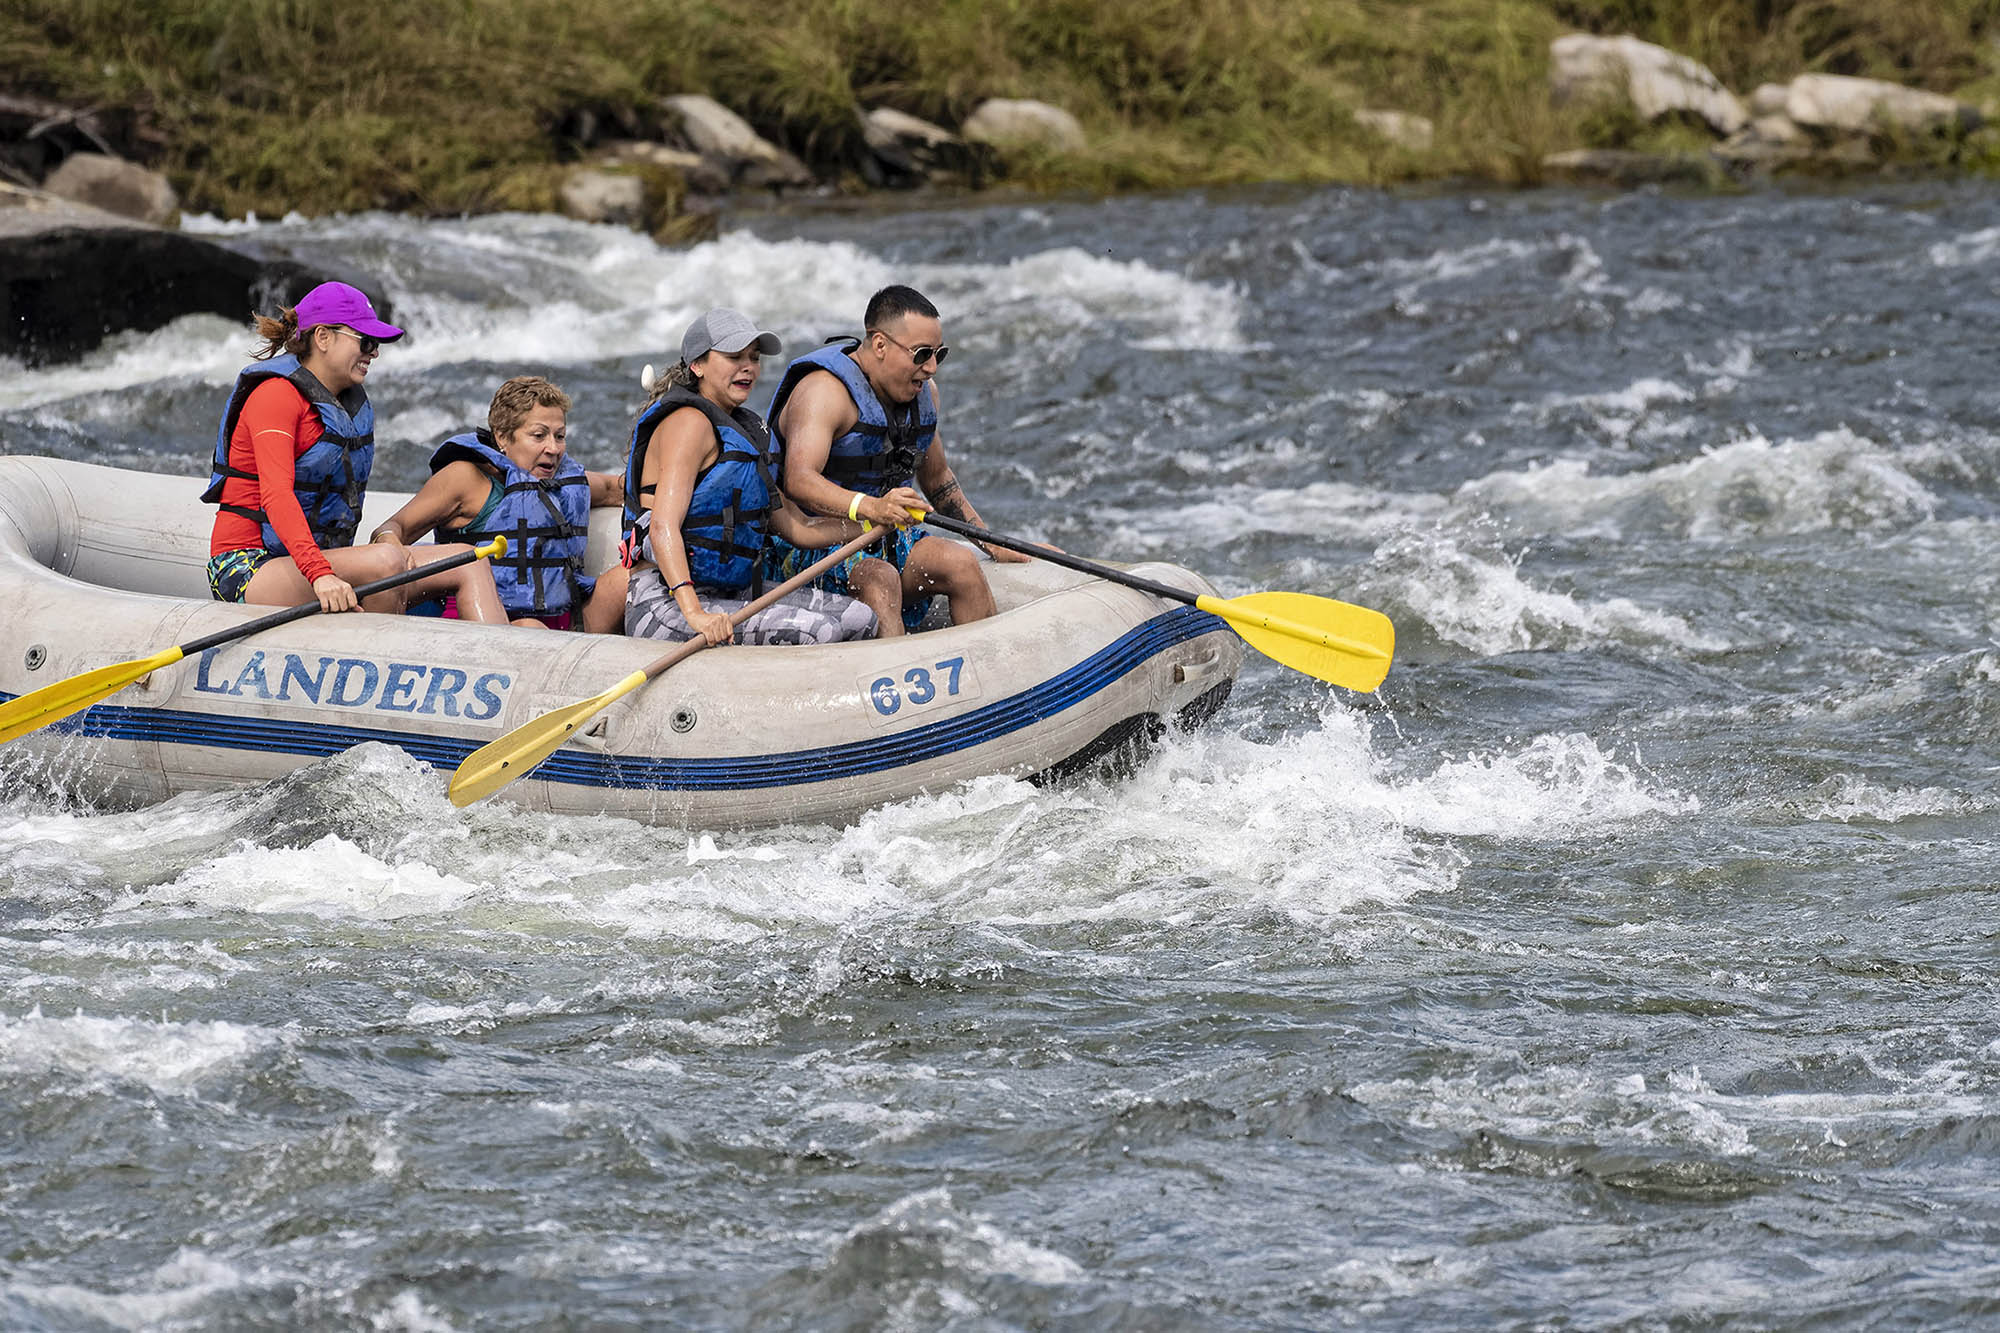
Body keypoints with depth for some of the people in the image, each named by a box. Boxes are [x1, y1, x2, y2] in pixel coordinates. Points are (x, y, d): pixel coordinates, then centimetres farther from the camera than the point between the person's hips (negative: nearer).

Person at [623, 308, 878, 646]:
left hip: (730, 597, 10)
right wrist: (695, 615, -35)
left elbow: (797, 529, 20)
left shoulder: (741, 430, 21)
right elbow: (663, 527, -22)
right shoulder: (689, 422, -9)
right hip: (665, 604, -10)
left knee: (859, 619, -2)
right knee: (816, 630, -25)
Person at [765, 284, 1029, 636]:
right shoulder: (824, 391, -18)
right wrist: (870, 507, -50)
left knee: (961, 563, -19)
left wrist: (993, 545, 26)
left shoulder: (923, 393, 10)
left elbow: (937, 479, 26)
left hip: (887, 540, 7)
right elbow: (798, 480, -34)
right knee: (880, 579, -36)